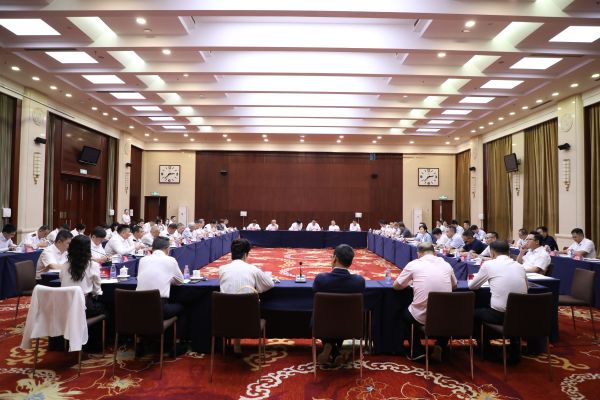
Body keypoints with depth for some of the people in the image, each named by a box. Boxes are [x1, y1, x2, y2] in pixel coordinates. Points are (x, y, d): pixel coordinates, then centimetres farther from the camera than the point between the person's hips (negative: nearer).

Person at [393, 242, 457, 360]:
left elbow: (396, 286, 8)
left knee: (405, 314, 31)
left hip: (421, 316, -2)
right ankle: (439, 347, 19)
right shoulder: (446, 264, 7)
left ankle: (418, 350, 21)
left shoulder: (414, 264, -2)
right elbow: (454, 285, 25)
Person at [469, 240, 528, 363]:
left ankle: (486, 351, 29)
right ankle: (514, 352, 37)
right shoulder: (519, 266, 10)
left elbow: (472, 286, 9)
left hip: (500, 314, -5)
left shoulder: (489, 264, -2)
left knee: (475, 313, 23)